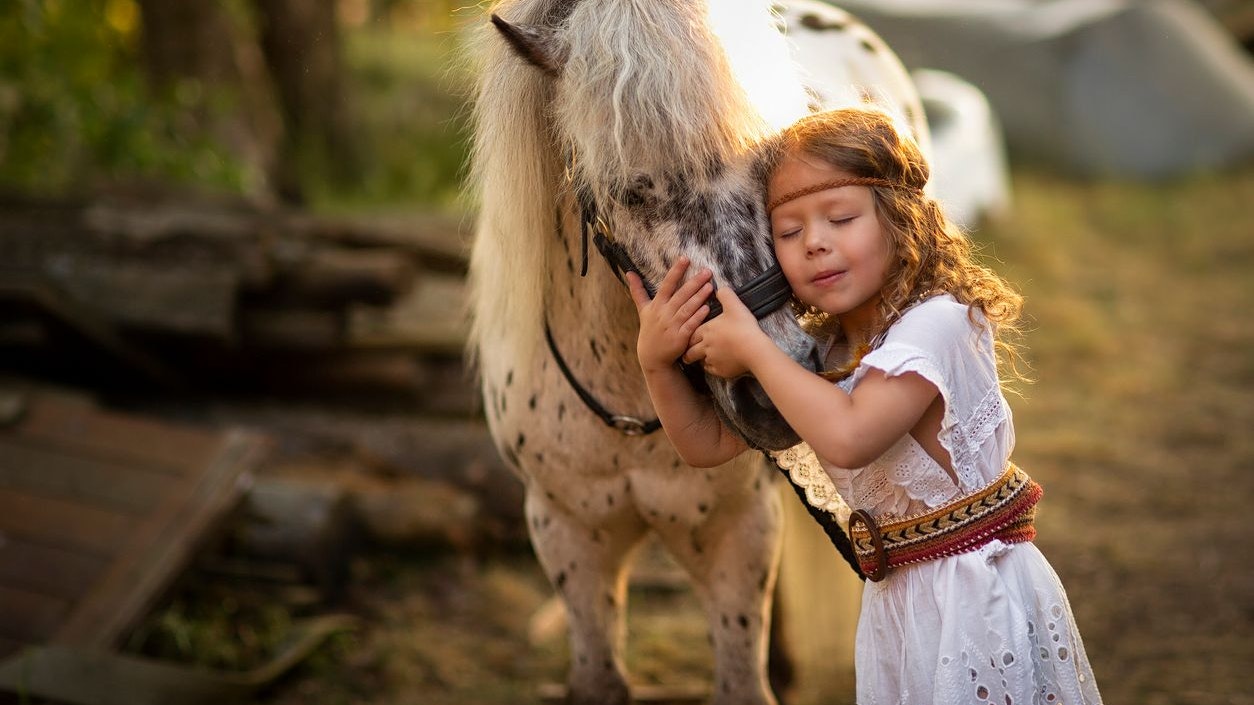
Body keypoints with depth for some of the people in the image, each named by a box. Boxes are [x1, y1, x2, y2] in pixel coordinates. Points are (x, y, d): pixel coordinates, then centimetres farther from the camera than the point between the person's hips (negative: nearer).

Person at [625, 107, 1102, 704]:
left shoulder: (937, 322, -19)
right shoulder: (817, 350, 5)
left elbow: (848, 438, -32)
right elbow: (706, 445, 8)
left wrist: (750, 347, -23)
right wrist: (658, 363, -9)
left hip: (979, 595, -7)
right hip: (896, 603, 7)